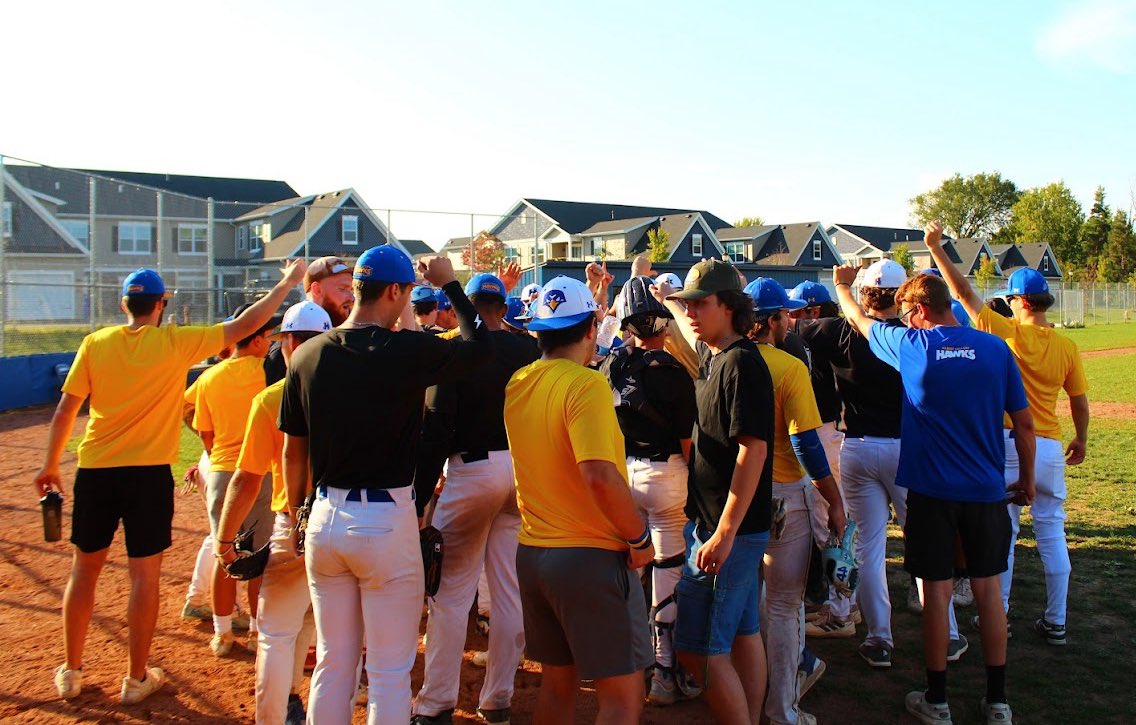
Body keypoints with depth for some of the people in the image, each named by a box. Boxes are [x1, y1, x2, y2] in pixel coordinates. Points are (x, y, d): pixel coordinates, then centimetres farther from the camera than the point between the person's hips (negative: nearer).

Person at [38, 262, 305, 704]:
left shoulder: (95, 343, 0)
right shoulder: (175, 343, -7)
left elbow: (65, 410, 1)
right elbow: (244, 326, -5)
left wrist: (50, 466, 12)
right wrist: (287, 283, 4)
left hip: (94, 471, 3)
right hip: (148, 473, -3)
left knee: (84, 569, 16)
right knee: (144, 575, 6)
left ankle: (71, 672, 27)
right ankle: (137, 679, 15)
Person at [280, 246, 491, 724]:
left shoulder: (307, 356, 1)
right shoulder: (409, 351, -14)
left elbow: (293, 452, 8)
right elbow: (480, 347, 2)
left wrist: (296, 516, 20)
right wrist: (450, 284, 11)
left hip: (325, 518, 5)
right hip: (386, 521, -5)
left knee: (333, 663, 18)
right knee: (390, 671, 7)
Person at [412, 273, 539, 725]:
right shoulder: (529, 352, 2)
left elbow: (436, 428, -12)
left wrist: (421, 490, -8)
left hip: (471, 470, -4)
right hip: (524, 470, 4)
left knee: (451, 590, 5)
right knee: (510, 589, 11)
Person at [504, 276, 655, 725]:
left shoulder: (517, 383, 5)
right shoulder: (586, 384, -17)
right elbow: (600, 476, -28)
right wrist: (640, 538, -13)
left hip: (532, 551, 8)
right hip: (591, 554, -8)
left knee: (557, 682, 21)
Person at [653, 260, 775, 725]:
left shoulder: (741, 362, -17)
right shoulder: (712, 355, 9)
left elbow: (753, 451, -22)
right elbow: (695, 334, 36)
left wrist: (723, 534, -24)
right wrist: (667, 300, 50)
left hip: (728, 528, -10)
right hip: (718, 522, 10)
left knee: (698, 646, -7)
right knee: (743, 633, 16)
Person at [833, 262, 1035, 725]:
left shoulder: (911, 345, -6)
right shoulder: (995, 348, -2)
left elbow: (858, 319, 13)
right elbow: (1024, 424, 2)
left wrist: (842, 285, 32)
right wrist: (1027, 479, 16)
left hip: (932, 491, -2)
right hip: (987, 491, 2)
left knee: (936, 591, 7)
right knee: (987, 589, 12)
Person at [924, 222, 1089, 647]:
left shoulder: (1007, 333, -10)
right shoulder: (1067, 347, 0)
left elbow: (964, 293, -9)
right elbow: (1080, 401, 9)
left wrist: (937, 249, -3)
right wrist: (1081, 440, 25)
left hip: (1008, 444, -3)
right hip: (1050, 447, 3)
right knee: (1052, 534, 11)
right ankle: (1056, 623, 17)